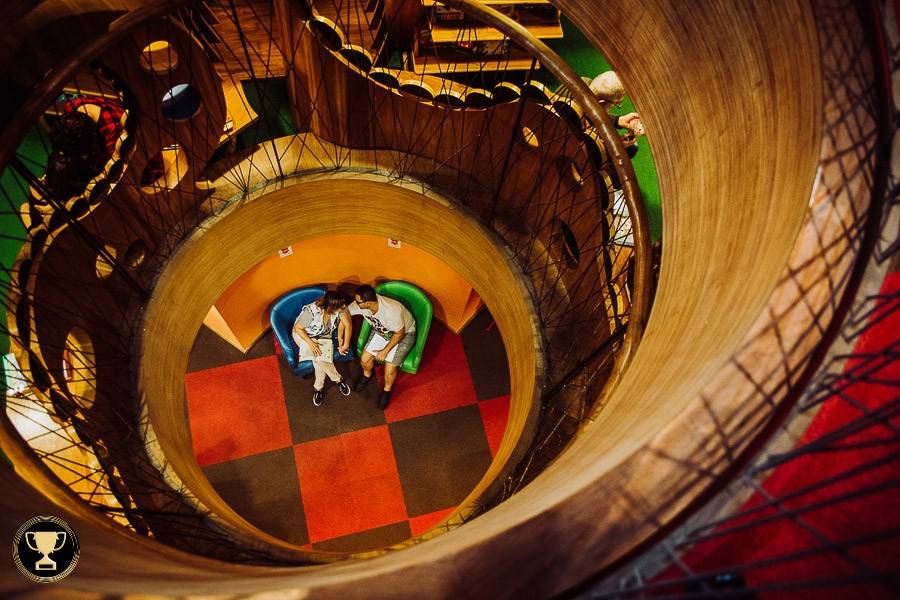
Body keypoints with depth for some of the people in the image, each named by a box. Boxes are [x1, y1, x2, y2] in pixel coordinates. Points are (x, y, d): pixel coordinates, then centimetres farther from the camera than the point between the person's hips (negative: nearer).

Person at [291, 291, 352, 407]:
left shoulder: (340, 308, -26)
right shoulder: (311, 312, -36)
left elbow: (347, 324, -13)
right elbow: (298, 328, -22)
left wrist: (346, 344, -14)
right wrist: (310, 343, -29)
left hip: (323, 336, 3)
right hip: (303, 334, -3)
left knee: (321, 358, -23)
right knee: (318, 354, -28)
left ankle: (318, 387, -1)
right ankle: (338, 379, -8)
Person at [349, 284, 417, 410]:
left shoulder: (390, 311, -41)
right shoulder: (360, 304, -25)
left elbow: (399, 333, -26)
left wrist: (385, 351, -20)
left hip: (404, 333, -5)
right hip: (382, 331, 6)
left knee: (389, 368, -14)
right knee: (365, 359, -2)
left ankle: (387, 389, 19)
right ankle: (367, 375, 34)